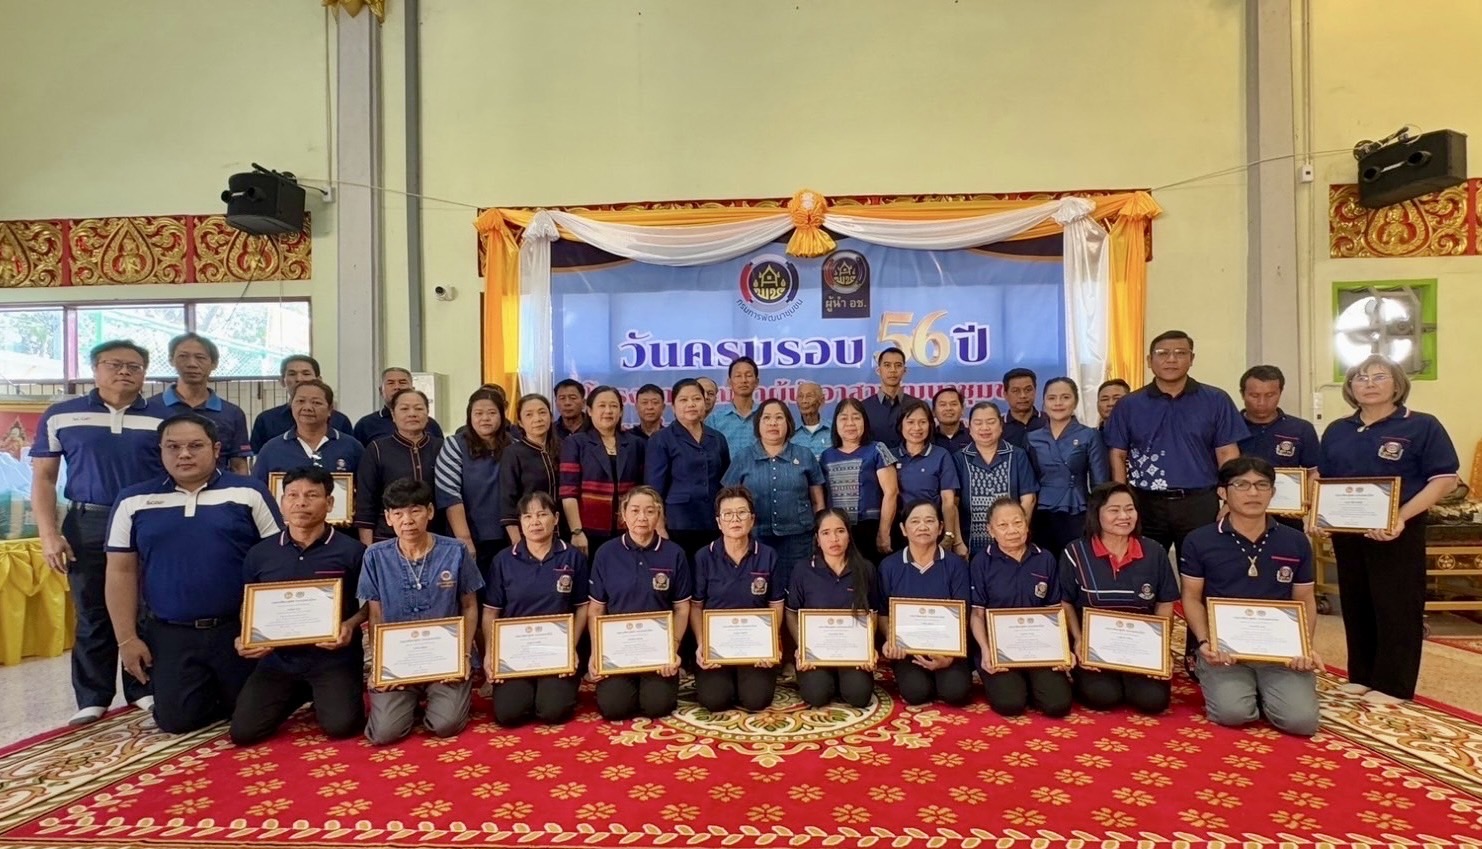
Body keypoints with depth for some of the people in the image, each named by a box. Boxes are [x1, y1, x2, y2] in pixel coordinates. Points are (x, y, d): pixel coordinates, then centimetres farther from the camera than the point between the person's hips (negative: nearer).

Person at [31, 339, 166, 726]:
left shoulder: (163, 420, 3)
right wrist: (49, 534, -4)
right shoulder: (60, 416, 4)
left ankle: (145, 690, 19)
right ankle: (92, 699, 19)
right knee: (92, 617, 8)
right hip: (87, 526, 0)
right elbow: (43, 479, 5)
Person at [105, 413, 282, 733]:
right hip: (170, 635, 2)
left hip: (237, 629, -1)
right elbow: (121, 572, 5)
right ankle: (208, 695, 35)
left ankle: (221, 693, 40)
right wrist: (126, 638, 1)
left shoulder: (250, 493, -4)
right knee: (176, 719, 3)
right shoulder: (133, 501, 3)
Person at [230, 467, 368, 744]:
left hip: (334, 658, -3)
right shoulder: (259, 554, 5)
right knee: (244, 731, -9)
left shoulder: (351, 550, -6)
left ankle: (324, 696, 17)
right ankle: (300, 695, 22)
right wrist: (243, 639, -3)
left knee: (340, 726, -20)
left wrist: (350, 625, -17)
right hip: (278, 658, 4)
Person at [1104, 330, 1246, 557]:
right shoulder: (1129, 405, 4)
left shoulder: (1216, 401, 3)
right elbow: (1118, 455, 3)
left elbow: (1227, 453, 2)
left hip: (1200, 504, 0)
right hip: (1145, 504, 1)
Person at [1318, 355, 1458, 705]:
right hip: (1347, 531, 5)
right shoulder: (1336, 431, 11)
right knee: (1356, 604, 12)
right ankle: (1362, 676, 24)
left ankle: (1393, 685, 13)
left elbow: (1445, 479, -10)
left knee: (1396, 606, 2)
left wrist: (1402, 517, -21)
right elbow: (1322, 478, 15)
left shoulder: (1422, 426, -5)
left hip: (1397, 532, -5)